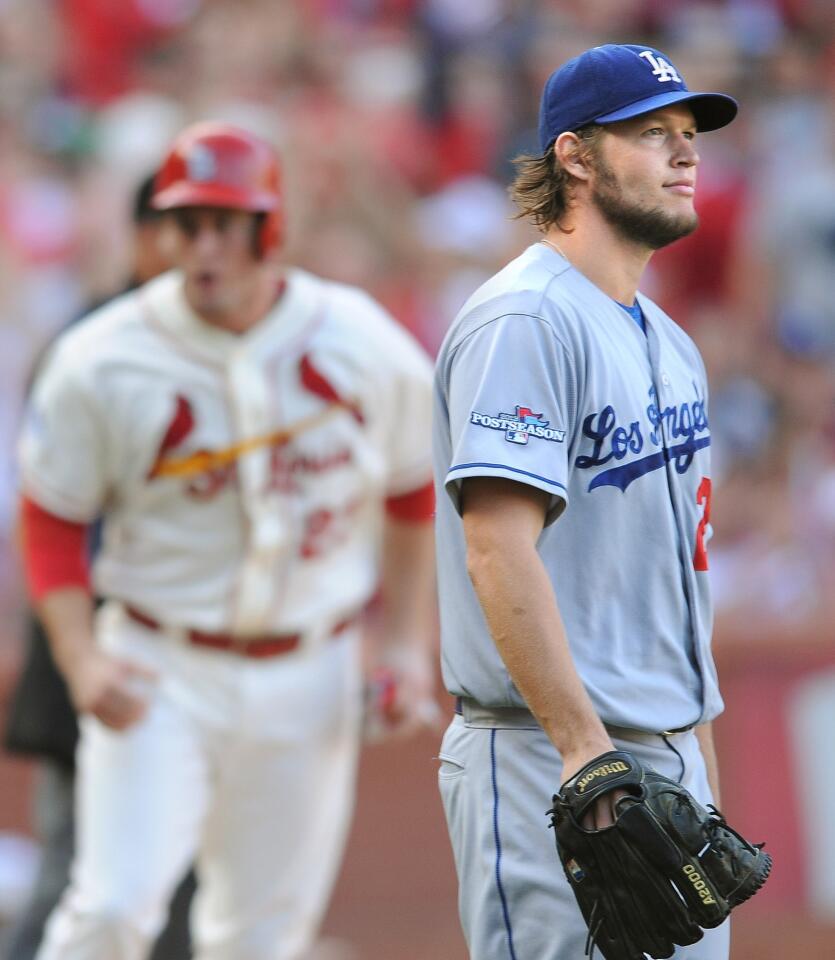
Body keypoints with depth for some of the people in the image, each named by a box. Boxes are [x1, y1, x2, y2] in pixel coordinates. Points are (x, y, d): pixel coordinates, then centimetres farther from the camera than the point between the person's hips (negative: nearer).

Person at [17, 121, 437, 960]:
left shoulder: (365, 350, -4)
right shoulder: (103, 363, -10)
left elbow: (410, 492, 11)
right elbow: (51, 519, -2)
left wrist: (406, 640, 7)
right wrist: (82, 661, -15)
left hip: (309, 676, 2)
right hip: (159, 671, -2)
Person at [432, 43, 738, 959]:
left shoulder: (668, 344, 18)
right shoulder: (524, 321, -12)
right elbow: (500, 549, -21)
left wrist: (700, 763, 17)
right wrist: (586, 747, -26)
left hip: (672, 756, 9)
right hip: (546, 768, -9)